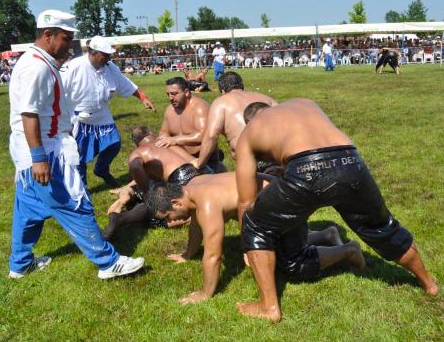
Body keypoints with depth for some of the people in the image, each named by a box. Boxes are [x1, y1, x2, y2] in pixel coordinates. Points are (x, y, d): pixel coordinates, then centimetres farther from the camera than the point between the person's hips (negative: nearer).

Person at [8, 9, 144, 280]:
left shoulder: (40, 63, 13)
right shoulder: (37, 66, -18)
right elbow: (28, 114, -24)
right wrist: (39, 158, -27)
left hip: (40, 150, 11)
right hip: (44, 151, -11)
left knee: (29, 209, 18)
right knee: (76, 208, -5)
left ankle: (20, 263, 31)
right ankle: (108, 262, 3)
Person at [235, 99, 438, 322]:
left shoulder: (247, 135, 27)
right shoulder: (305, 103, 37)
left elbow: (246, 202, 27)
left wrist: (249, 246, 42)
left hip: (305, 172, -4)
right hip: (349, 164, 4)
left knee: (256, 227, 23)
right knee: (381, 228, 30)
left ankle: (269, 306, 22)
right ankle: (428, 282, 53)